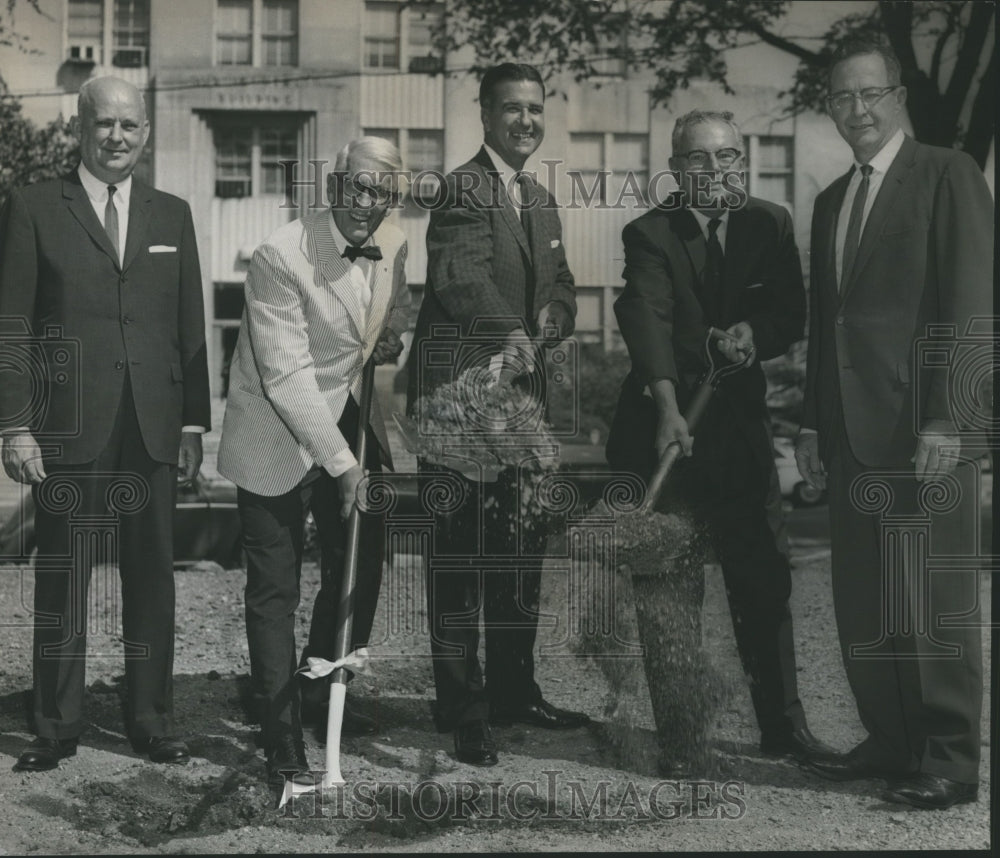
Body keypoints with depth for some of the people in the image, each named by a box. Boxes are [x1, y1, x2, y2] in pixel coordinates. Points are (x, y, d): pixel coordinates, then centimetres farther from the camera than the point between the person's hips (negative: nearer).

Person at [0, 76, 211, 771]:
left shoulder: (172, 215, 13)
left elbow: (191, 328, 12)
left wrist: (195, 424, 6)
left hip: (155, 427, 3)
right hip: (68, 428, -3)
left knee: (152, 575, 7)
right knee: (63, 578, 4)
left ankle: (152, 721, 18)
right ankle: (58, 726, 15)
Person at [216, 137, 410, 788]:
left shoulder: (395, 247, -1)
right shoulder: (281, 257, -22)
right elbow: (288, 375, -25)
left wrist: (392, 338, -2)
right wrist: (341, 462, -25)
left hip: (352, 424, 7)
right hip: (279, 437, -7)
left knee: (362, 568, 15)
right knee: (276, 591, -3)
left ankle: (322, 695, 38)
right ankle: (284, 741, 7)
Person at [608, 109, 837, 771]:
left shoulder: (770, 225, 7)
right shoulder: (649, 234, -5)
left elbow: (792, 318, 4)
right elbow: (648, 320, -20)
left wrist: (755, 332, -20)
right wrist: (669, 411, -34)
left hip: (739, 424, 3)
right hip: (661, 424, -3)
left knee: (763, 579, 6)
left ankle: (784, 726, 18)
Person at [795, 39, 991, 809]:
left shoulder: (948, 174, -2)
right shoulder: (831, 201, 19)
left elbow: (972, 304, -10)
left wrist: (947, 419, -16)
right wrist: (815, 422, 14)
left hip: (924, 427, -7)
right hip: (852, 431, 7)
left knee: (937, 598, -1)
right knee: (861, 600, 9)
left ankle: (951, 761, 8)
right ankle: (891, 740, 20)